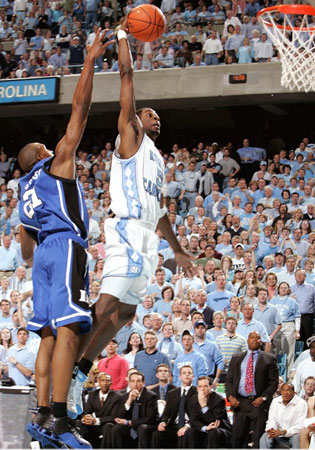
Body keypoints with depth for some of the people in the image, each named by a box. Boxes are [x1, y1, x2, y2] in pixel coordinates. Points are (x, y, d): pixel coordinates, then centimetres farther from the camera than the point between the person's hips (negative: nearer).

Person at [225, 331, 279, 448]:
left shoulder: (269, 359, 5)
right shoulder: (236, 358, 15)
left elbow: (274, 381, 2)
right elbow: (229, 380, 13)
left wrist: (263, 398, -9)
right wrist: (230, 396, -3)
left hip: (258, 403, -3)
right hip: (240, 403, 3)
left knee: (258, 439, -5)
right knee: (237, 437, 0)